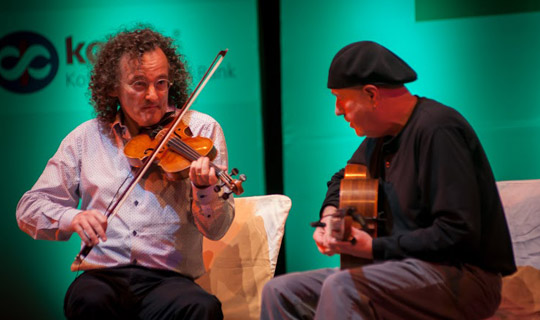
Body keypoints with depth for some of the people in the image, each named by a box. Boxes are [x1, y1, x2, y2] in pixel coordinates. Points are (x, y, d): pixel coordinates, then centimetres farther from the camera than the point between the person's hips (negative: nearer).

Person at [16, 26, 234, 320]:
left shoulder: (201, 130, 8)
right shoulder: (87, 137, 14)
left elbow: (215, 230, 1)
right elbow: (29, 209, 10)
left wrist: (205, 191, -22)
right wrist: (72, 218, -12)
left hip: (168, 278, -1)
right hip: (102, 275, 1)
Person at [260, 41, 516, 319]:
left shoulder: (436, 130, -17)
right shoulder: (383, 135, 12)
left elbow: (458, 234, -24)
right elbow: (343, 180, 33)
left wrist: (375, 247, -20)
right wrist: (330, 216, 10)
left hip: (463, 276, -9)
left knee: (341, 288, -35)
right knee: (280, 292, 0)